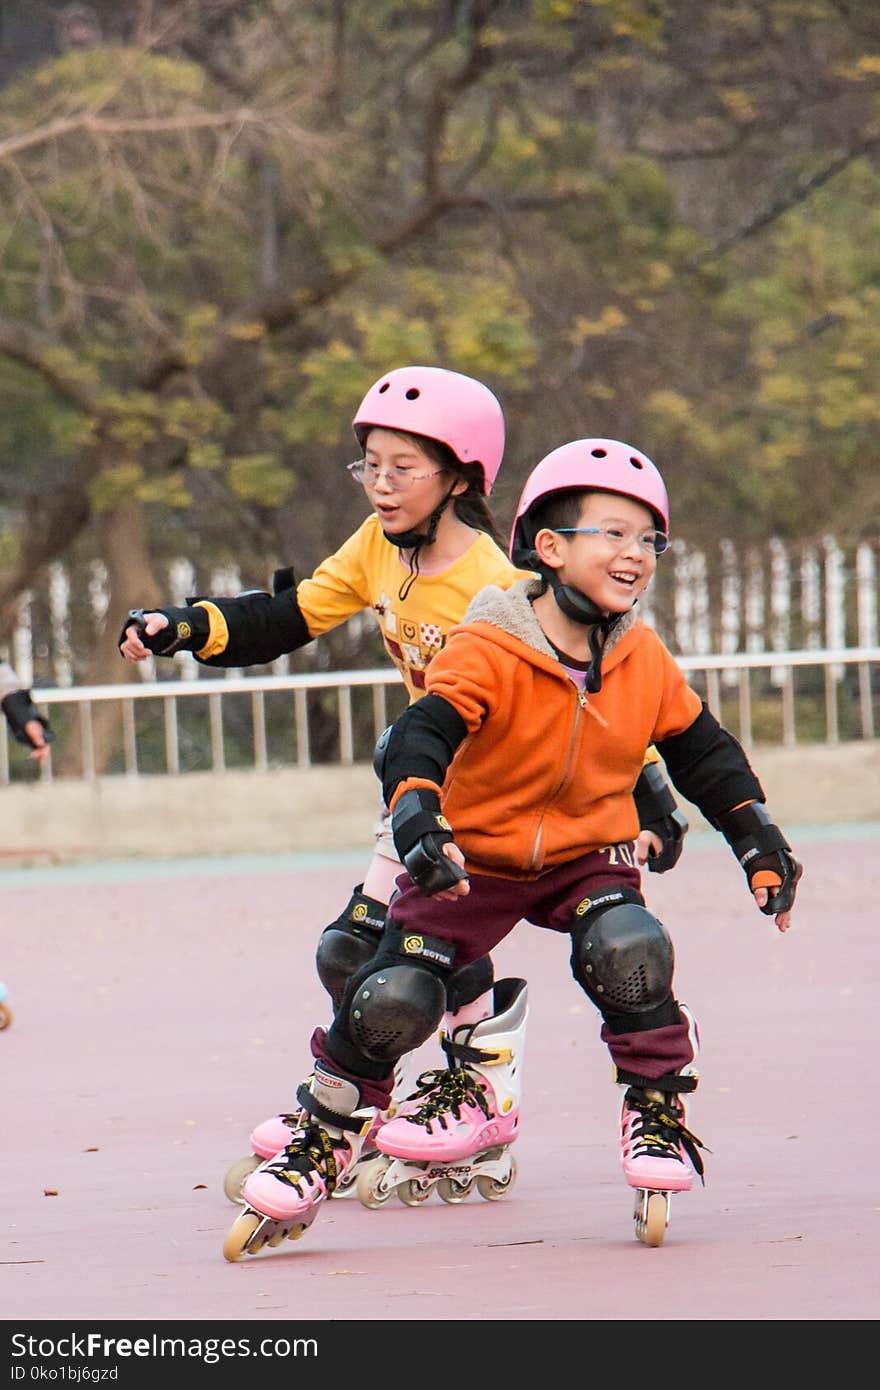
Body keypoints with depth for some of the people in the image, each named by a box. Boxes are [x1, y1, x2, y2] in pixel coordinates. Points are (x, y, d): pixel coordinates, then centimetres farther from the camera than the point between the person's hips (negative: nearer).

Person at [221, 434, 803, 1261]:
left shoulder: (643, 659, -6)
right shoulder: (488, 652, -22)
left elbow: (701, 752, 10)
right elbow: (422, 736, -33)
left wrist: (757, 839, 9)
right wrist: (418, 819, -51)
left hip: (588, 856, 2)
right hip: (474, 854, -2)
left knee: (627, 953, -30)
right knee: (392, 999, -14)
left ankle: (658, 1118, -9)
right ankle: (321, 1145, 10)